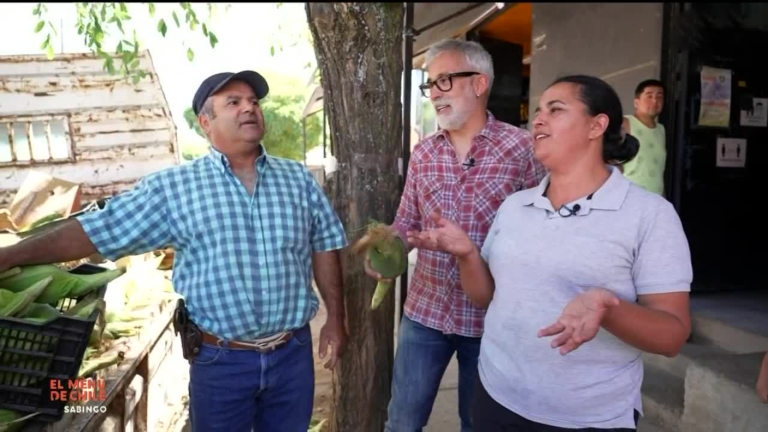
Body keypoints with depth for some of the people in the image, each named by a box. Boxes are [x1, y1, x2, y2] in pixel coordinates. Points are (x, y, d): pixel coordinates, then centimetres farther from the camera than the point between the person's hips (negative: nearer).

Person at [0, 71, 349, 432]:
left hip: (293, 354, 2)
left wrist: (335, 318, 6)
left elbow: (324, 247, 6)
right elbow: (95, 232, -6)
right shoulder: (174, 187, -6)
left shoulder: (298, 178, 1)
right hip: (221, 360, -1)